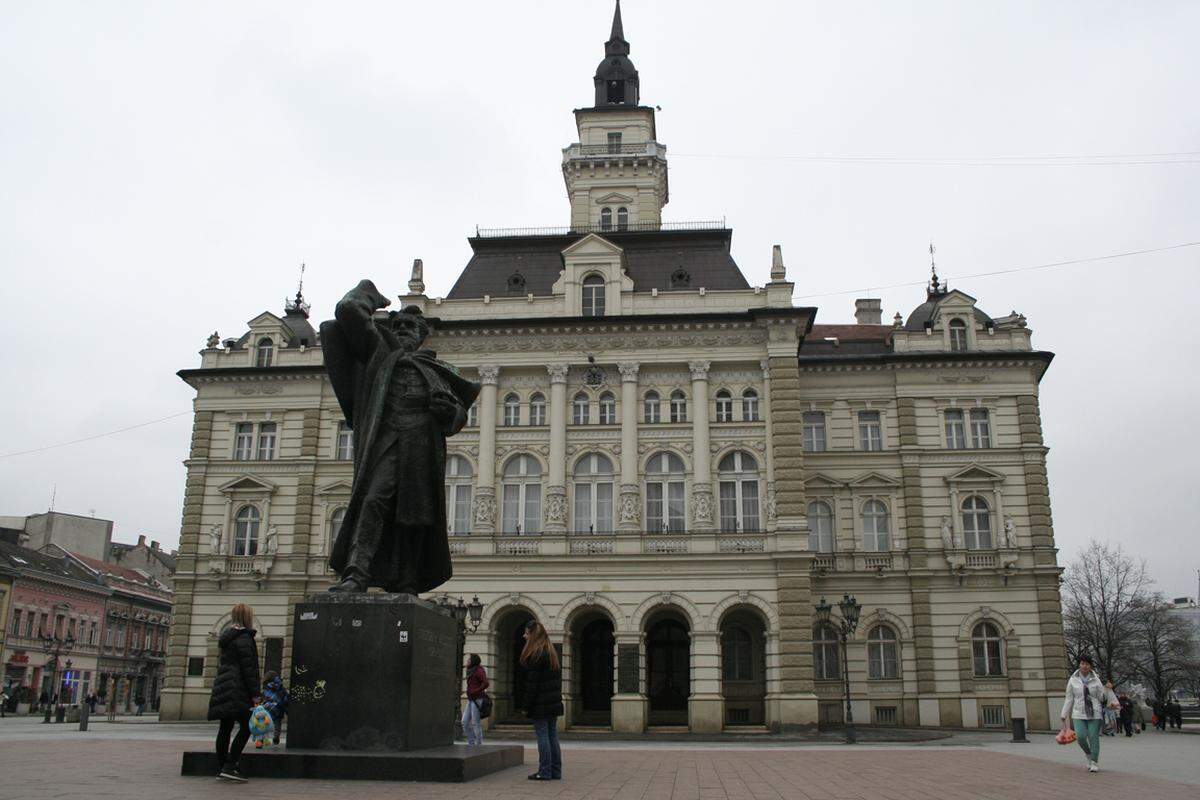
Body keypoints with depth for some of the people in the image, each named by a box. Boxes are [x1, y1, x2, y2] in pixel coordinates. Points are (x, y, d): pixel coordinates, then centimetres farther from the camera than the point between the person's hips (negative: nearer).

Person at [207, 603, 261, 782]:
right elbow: (248, 668, -15)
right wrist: (254, 694, -14)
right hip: (237, 689, -10)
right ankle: (229, 767, -15)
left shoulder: (227, 637, 18)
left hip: (223, 686, 10)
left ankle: (221, 768, 15)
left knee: (225, 727, 12)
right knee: (246, 726, -9)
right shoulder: (244, 638, -10)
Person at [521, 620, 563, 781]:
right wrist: (556, 697, 18)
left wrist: (527, 706, -11)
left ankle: (544, 772, 0)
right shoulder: (552, 652, 13)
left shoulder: (536, 655, -14)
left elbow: (532, 683, -15)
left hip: (540, 705, -8)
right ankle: (555, 771, 14)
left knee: (542, 737, -3)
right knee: (552, 737, 11)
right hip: (554, 704, 8)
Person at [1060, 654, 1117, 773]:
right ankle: (1088, 754, 16)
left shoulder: (1096, 680, 1)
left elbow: (1101, 697, 1)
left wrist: (1106, 690, -19)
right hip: (1079, 714, 0)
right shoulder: (1073, 680, 2)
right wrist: (1064, 715, 6)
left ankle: (1094, 763, 8)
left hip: (1095, 714, 0)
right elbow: (1069, 699, 7)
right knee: (1080, 737, -14)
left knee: (1093, 737, -5)